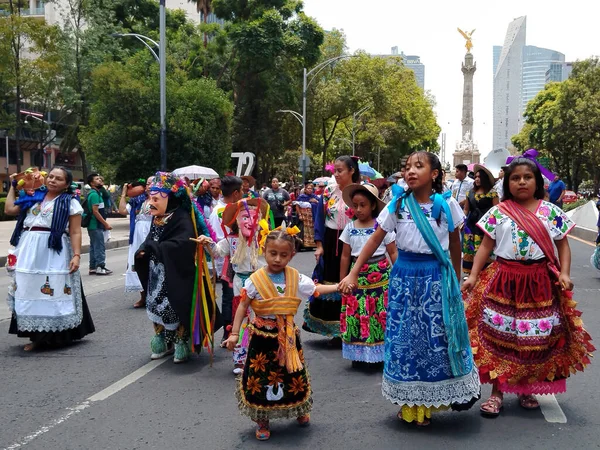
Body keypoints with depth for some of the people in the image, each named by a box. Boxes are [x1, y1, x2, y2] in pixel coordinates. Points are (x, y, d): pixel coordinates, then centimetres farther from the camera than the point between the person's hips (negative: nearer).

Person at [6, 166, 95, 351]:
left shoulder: (70, 203, 0)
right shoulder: (33, 197, 14)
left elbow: (75, 232, -5)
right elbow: (9, 209, 19)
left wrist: (76, 255, -15)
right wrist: (13, 186, 24)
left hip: (54, 254, -5)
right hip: (29, 254, 5)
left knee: (54, 293, -4)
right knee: (30, 293, 7)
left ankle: (55, 335, 6)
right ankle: (37, 336, 16)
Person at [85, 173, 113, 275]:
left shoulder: (96, 193, 15)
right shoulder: (94, 194, -15)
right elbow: (95, 211, -21)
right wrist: (106, 224, -19)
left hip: (94, 225, 10)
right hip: (96, 226, -10)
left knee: (94, 247, 13)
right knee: (100, 247, -6)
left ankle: (93, 268, 18)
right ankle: (100, 267, -3)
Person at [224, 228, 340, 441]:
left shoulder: (296, 278, -5)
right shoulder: (255, 280, -13)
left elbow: (316, 289, 7)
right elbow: (243, 306, -7)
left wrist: (339, 287, -3)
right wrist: (234, 333, -9)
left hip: (288, 335, 2)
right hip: (263, 337, -2)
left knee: (293, 376, 15)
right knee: (261, 377, 5)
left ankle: (299, 411, 40)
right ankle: (262, 421, 22)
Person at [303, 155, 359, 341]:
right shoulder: (328, 191, 3)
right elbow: (320, 219, 6)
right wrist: (319, 245, -1)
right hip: (330, 243, 4)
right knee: (328, 282, 9)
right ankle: (331, 329, 22)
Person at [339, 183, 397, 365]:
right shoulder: (350, 228, 5)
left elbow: (393, 253, -1)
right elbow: (345, 256, 10)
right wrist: (342, 281, 10)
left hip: (380, 274, -3)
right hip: (358, 275, 3)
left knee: (381, 313, -2)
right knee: (355, 314, 5)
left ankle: (382, 352, 10)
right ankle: (358, 353, 18)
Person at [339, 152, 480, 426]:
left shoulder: (447, 204, -3)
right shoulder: (397, 205, -2)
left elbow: (455, 244, 8)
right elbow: (375, 240, 0)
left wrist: (456, 280, 13)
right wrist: (353, 274, -4)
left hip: (436, 277, -1)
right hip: (404, 276, 1)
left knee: (439, 337, 2)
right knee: (404, 338, 6)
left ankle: (431, 401, 20)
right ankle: (410, 402, 23)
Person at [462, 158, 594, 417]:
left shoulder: (551, 212, 3)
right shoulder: (498, 212, 1)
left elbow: (562, 244, 6)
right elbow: (486, 246, 1)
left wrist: (564, 273, -9)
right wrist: (473, 276, -8)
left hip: (540, 283, 1)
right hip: (504, 281, -1)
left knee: (537, 338, 7)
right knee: (499, 336, 0)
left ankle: (526, 389, 26)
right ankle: (497, 392, 13)